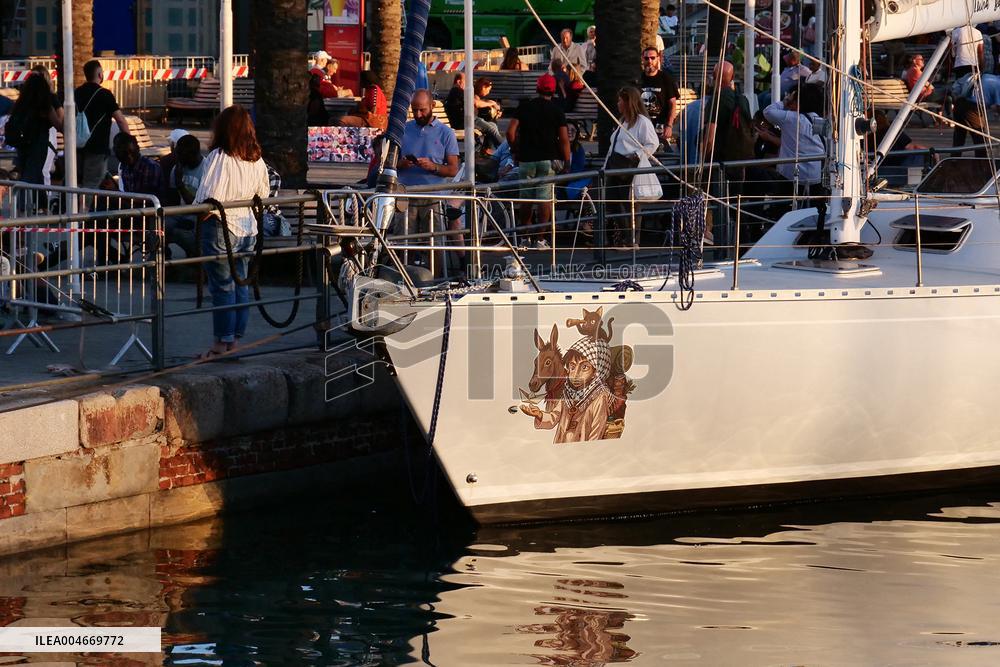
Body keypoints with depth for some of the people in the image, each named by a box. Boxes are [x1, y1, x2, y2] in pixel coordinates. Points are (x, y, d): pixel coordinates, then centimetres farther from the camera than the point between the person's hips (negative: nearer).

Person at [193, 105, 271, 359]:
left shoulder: (219, 157, -18)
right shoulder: (256, 160, 4)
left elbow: (210, 198, -23)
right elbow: (263, 194, 15)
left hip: (221, 227, -7)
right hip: (247, 227, 7)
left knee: (222, 286, 0)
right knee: (240, 284, 13)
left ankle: (222, 342, 5)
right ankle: (236, 339, 19)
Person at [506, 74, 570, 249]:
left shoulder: (524, 107, 2)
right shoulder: (557, 110, -2)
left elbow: (510, 132, -3)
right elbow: (564, 139, -7)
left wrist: (517, 151, 10)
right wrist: (566, 162, 0)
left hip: (526, 159, 2)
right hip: (548, 159, -2)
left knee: (526, 199, 10)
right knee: (545, 198, -1)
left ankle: (524, 237, 13)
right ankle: (541, 238, -4)